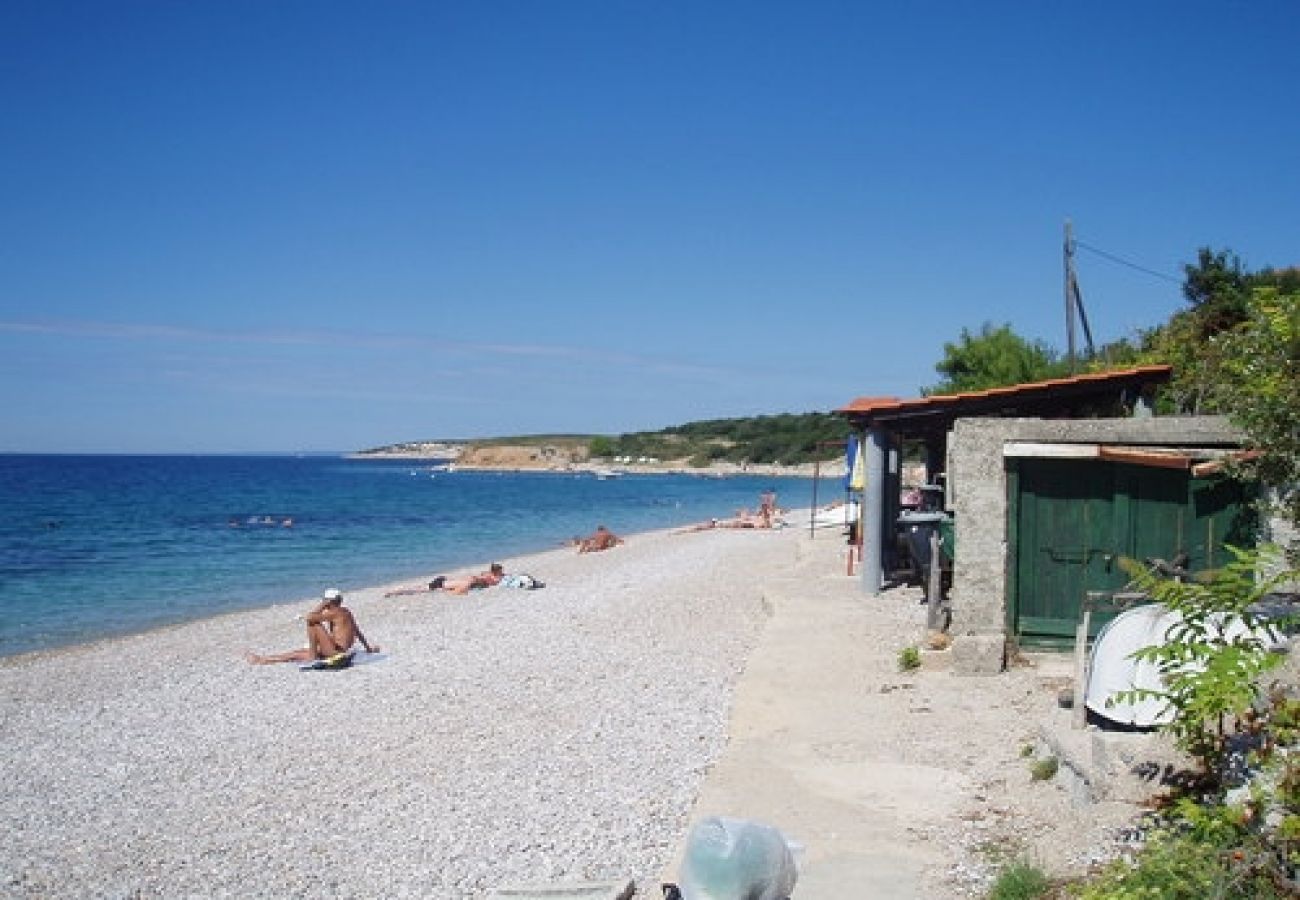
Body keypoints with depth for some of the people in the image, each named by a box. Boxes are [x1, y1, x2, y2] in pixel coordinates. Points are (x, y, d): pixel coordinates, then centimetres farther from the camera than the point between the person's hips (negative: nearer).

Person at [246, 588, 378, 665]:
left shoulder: (335, 612, -13)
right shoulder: (346, 612, 14)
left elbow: (310, 617, -21)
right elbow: (357, 631, 22)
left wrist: (322, 606, -6)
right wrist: (367, 647, 33)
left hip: (336, 651, -10)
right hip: (338, 651, 10)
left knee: (313, 623, -14)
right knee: (299, 653, 13)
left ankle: (312, 656, -6)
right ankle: (263, 660, 17)